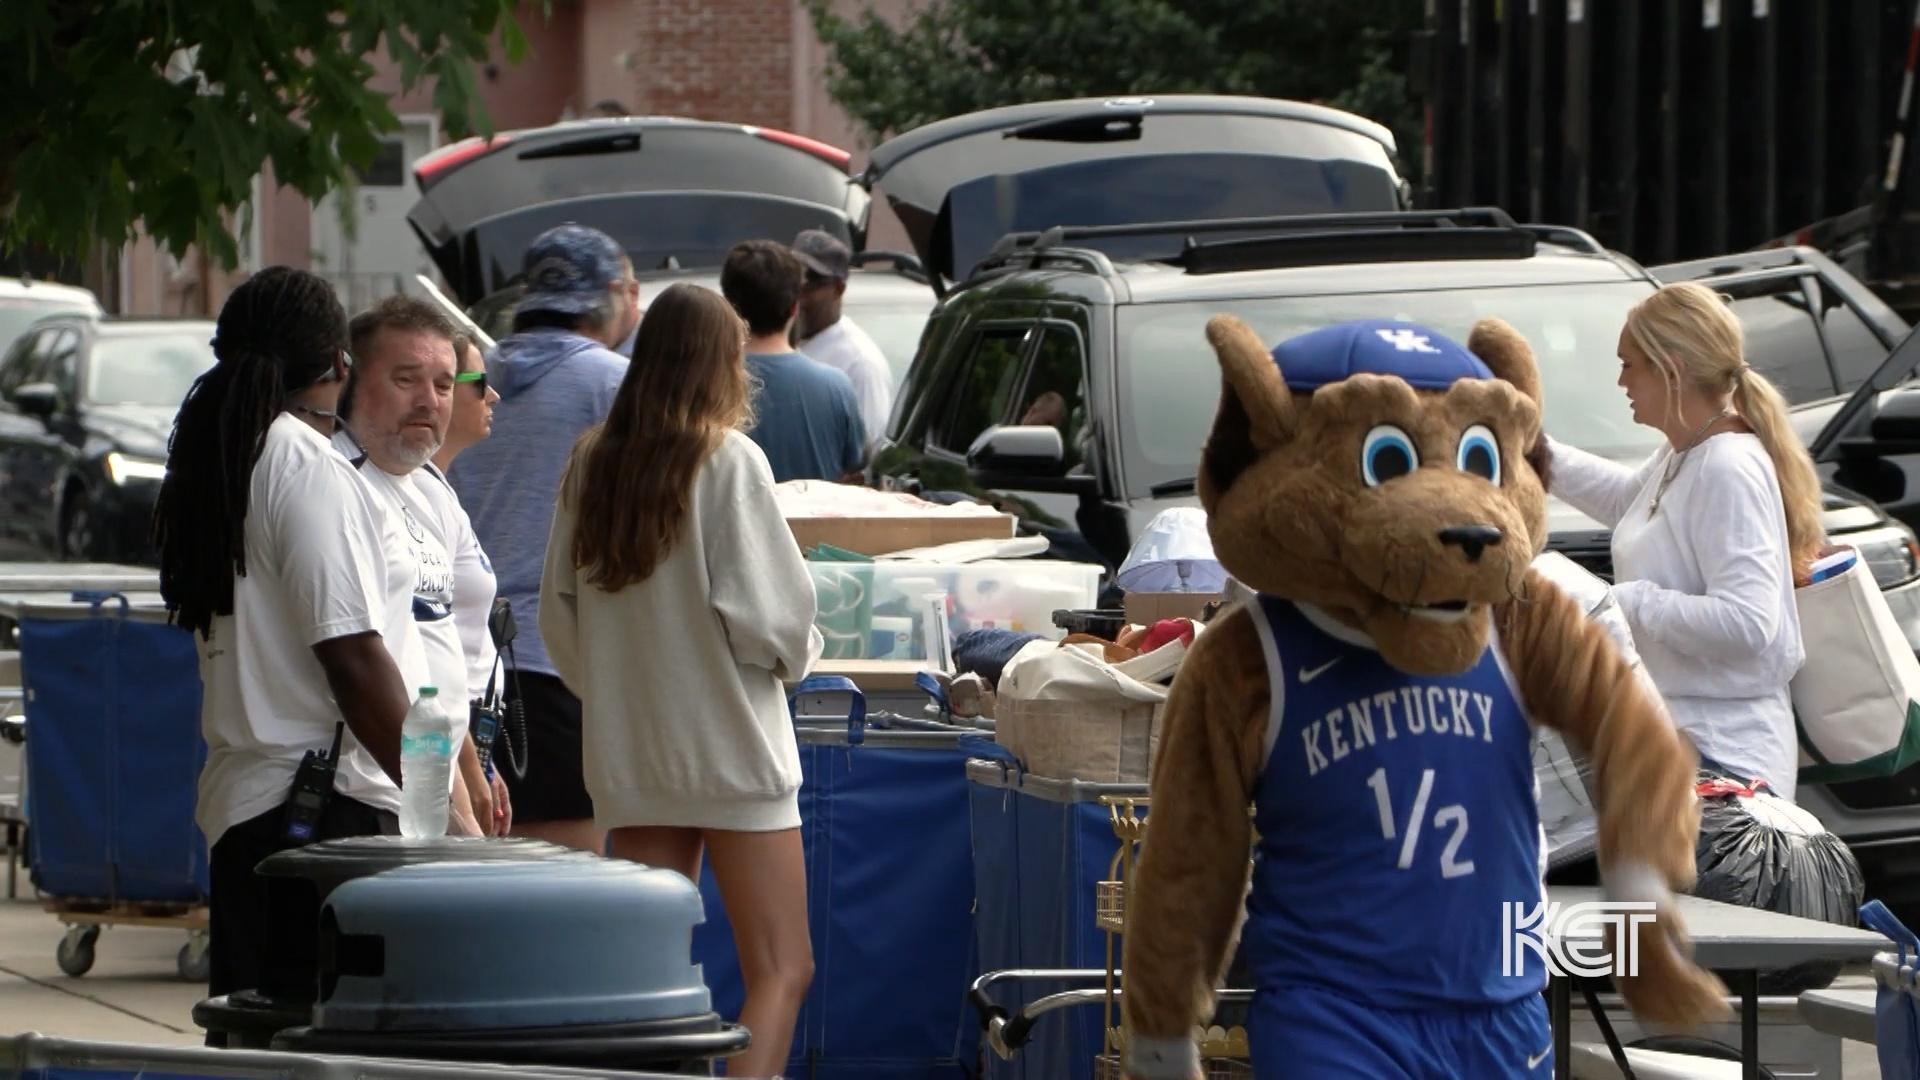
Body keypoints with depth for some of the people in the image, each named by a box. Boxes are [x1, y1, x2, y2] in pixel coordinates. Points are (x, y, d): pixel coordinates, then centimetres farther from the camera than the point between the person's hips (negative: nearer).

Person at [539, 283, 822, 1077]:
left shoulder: (592, 462, 4)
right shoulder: (727, 460, -11)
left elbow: (558, 615, 10)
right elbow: (763, 611, -14)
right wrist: (797, 653, 6)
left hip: (626, 748, 5)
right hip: (729, 744, -5)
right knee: (781, 972, -1)